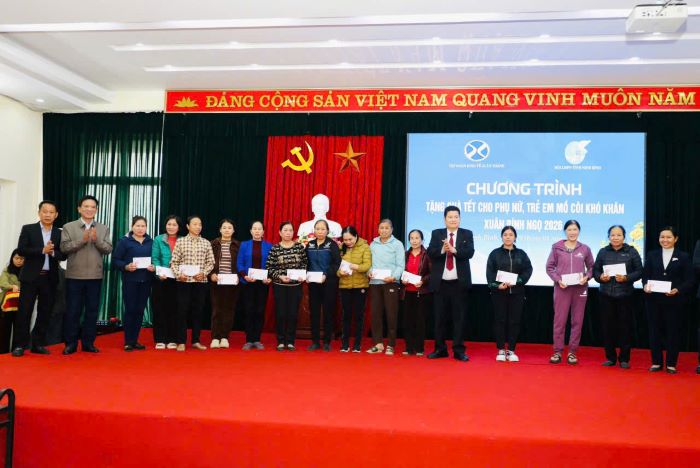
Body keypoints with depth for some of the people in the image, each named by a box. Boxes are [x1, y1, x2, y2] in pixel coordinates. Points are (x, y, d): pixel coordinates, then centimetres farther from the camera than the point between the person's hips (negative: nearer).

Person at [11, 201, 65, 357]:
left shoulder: (59, 233, 9)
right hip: (30, 276, -2)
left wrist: (52, 252, -16)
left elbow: (63, 255, 4)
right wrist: (42, 250, -17)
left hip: (50, 278, 3)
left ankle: (38, 344, 14)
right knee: (24, 311, -1)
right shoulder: (28, 229, 2)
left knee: (45, 313, 5)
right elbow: (21, 250, -8)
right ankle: (19, 345, 5)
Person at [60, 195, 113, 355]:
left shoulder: (103, 229, 8)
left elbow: (108, 249, 0)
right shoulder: (68, 227, 3)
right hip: (74, 275, -2)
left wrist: (97, 240, -16)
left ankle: (88, 342, 16)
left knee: (92, 310, 7)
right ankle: (71, 343, 14)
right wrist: (82, 240, -18)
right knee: (72, 310, 4)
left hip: (95, 276, 2)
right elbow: (64, 248, -7)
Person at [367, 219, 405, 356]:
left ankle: (390, 345, 6)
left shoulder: (397, 244, 1)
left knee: (391, 314, -1)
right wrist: (369, 272, -8)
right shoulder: (373, 244, 13)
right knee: (375, 313, 4)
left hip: (390, 283, -3)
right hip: (374, 283, 4)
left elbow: (400, 265, -5)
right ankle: (378, 343, 12)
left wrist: (393, 277, -20)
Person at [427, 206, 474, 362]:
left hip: (460, 283, -1)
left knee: (459, 318, 2)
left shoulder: (467, 234, 5)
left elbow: (469, 252, -11)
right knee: (439, 317, 7)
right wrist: (442, 250, -24)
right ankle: (440, 349, 16)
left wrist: (454, 250, -25)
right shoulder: (436, 234, 7)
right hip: (440, 283, 1)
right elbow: (430, 253, -6)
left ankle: (459, 350, 8)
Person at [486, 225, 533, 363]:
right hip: (499, 292, -1)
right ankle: (501, 350, 9)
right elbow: (489, 272, -2)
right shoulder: (495, 253, 5)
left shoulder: (521, 254, 10)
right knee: (500, 320, 1)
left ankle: (511, 350, 11)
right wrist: (496, 285, -18)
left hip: (517, 292, 1)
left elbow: (528, 270, 0)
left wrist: (517, 281, -15)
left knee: (514, 321, 2)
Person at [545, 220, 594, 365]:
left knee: (577, 321, 5)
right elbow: (550, 267, 3)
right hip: (562, 288, -1)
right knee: (559, 320, 1)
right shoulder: (557, 247, 1)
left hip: (580, 288, 2)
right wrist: (557, 279, -10)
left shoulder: (585, 249, 5)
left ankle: (572, 352, 14)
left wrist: (586, 277, -8)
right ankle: (557, 351, 9)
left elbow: (591, 267, 11)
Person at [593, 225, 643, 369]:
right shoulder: (603, 252, 9)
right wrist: (601, 277, -11)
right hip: (606, 295, 2)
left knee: (625, 326, 1)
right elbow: (595, 270, 9)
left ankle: (624, 358, 14)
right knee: (608, 326, 4)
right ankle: (610, 357, 17)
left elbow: (639, 271, -1)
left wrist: (626, 278, -16)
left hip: (625, 295, -2)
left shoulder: (631, 252, 3)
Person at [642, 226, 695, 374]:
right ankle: (656, 362, 16)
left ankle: (671, 364, 15)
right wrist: (646, 285, -15)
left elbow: (690, 280, -3)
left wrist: (678, 290, -19)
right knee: (654, 331, 6)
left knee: (673, 331, 5)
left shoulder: (683, 257, 1)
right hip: (654, 300, 2)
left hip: (674, 300, -2)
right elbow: (645, 275, 5)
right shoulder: (651, 255, 8)